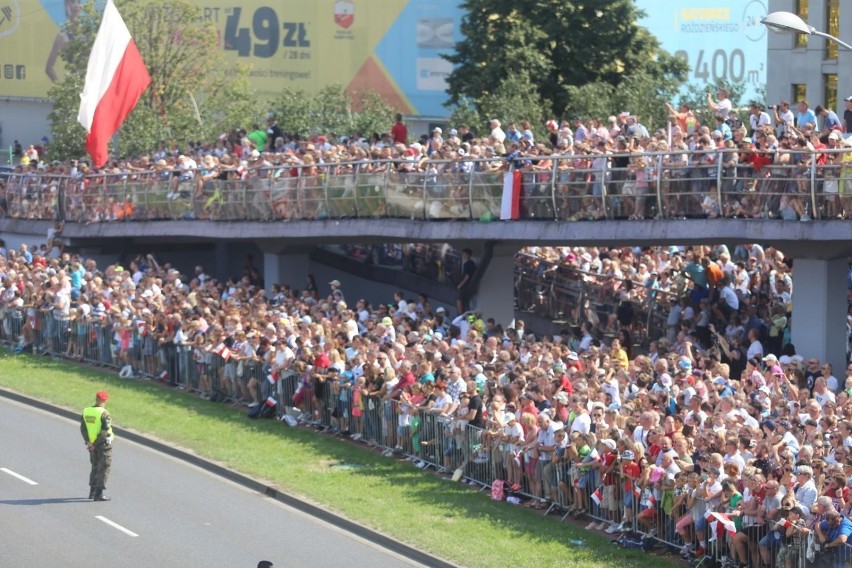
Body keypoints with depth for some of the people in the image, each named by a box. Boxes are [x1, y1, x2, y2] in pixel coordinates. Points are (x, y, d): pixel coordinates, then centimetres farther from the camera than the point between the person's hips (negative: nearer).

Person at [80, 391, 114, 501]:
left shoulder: (86, 411, 2)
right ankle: (99, 493, -6)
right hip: (104, 443, -7)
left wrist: (88, 441, -2)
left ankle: (92, 492, 24)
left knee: (95, 467, 20)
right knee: (104, 468, -1)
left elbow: (83, 428, 1)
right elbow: (106, 430, -23)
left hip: (91, 443, 7)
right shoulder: (104, 413, -18)